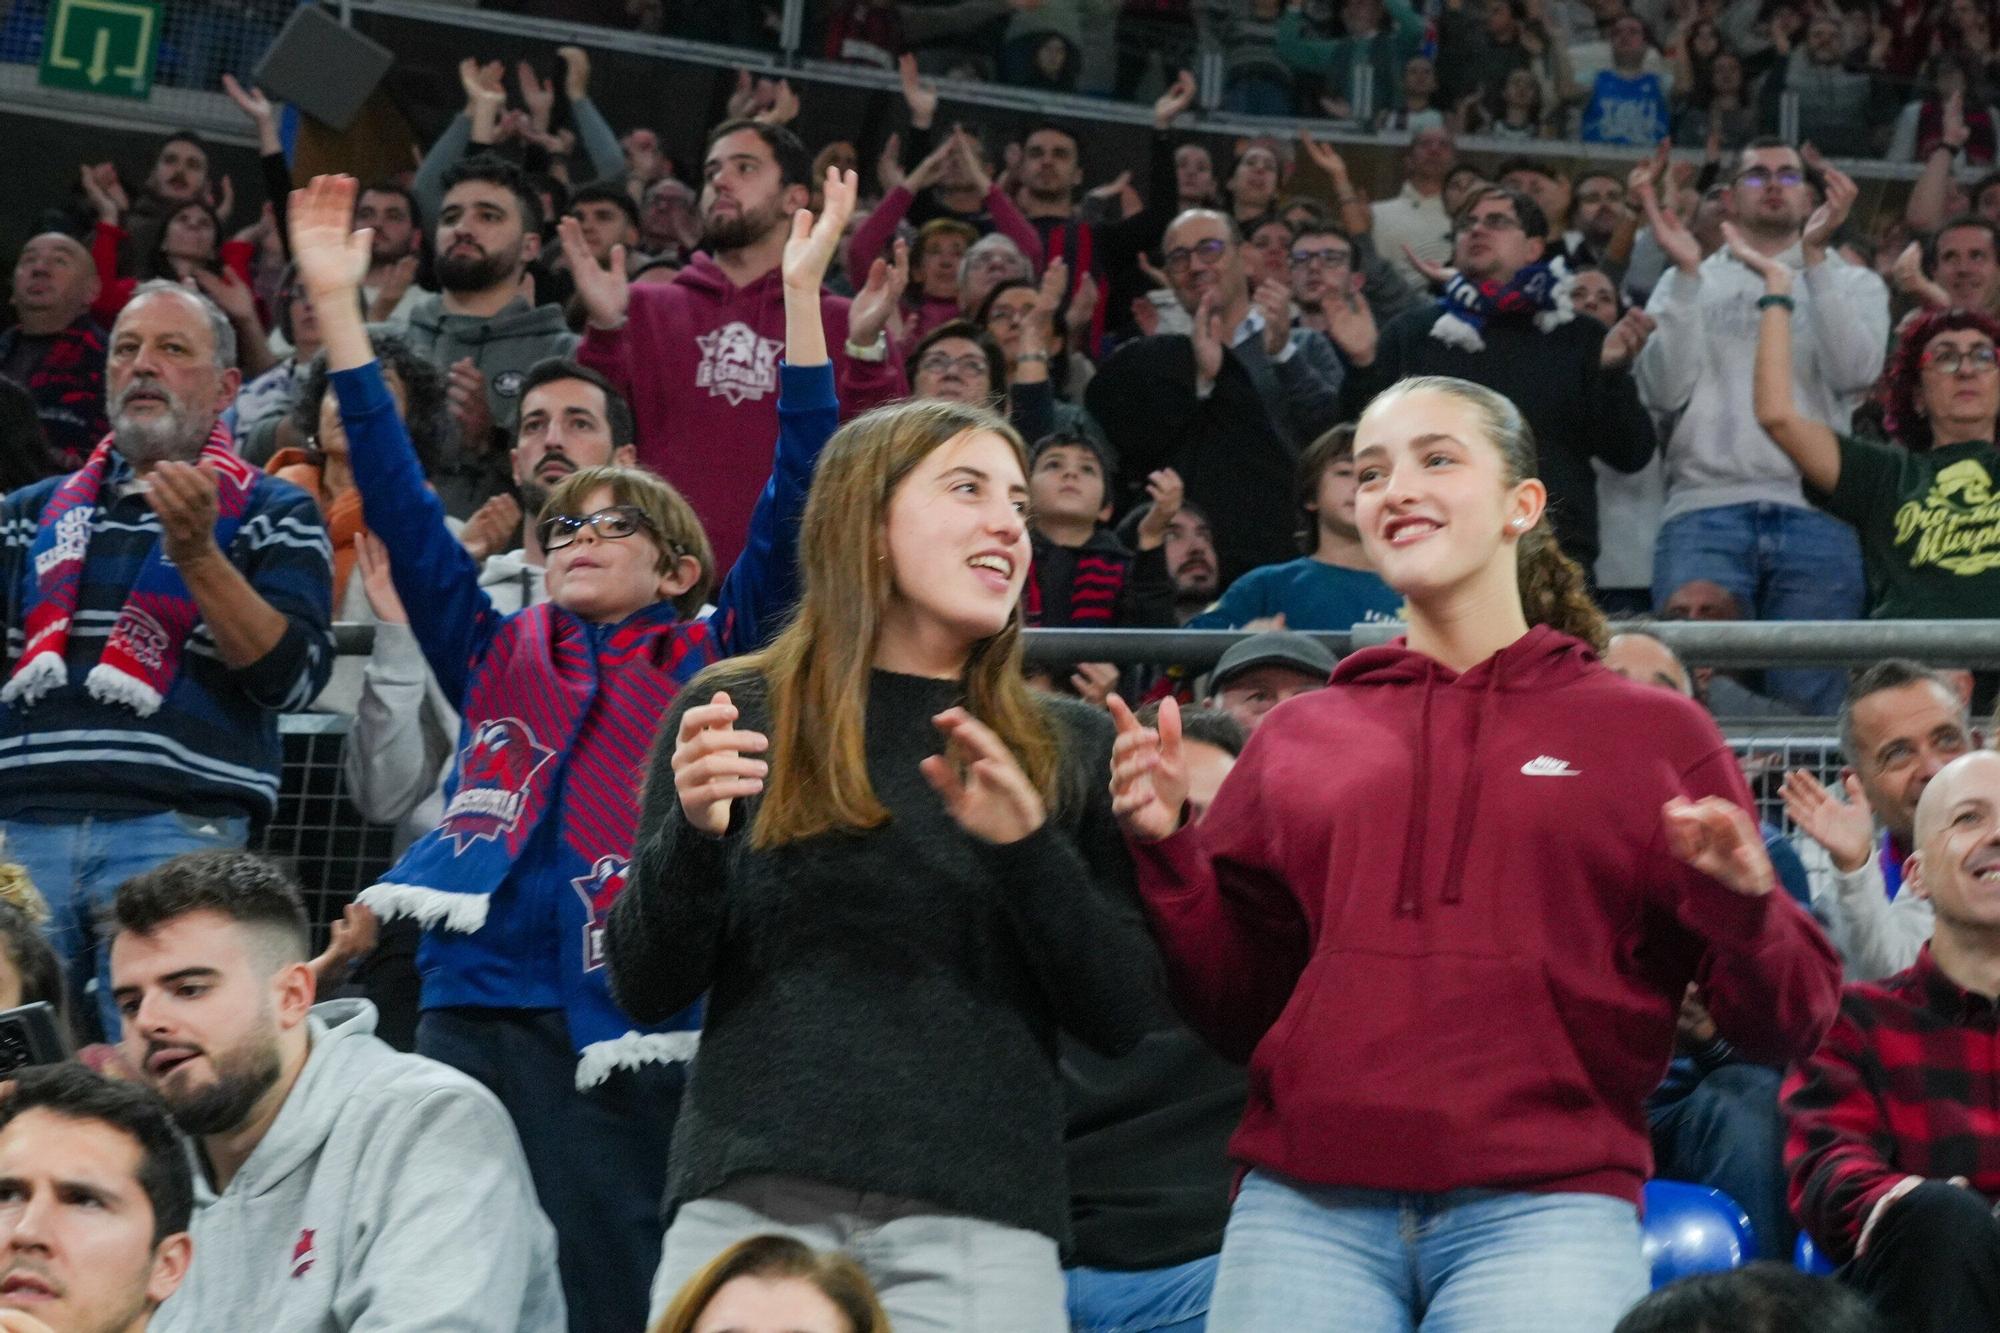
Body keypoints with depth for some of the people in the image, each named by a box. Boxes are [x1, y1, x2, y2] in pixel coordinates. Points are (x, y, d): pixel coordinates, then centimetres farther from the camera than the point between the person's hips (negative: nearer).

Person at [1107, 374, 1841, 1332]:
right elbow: (1237, 1009, 15)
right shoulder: (1296, 740, 14)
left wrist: (1741, 909, -13)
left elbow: (1782, 1028, 7)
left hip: (1543, 1208, -2)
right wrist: (1164, 851, 2)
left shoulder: (1652, 733, 9)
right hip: (1306, 1209, 2)